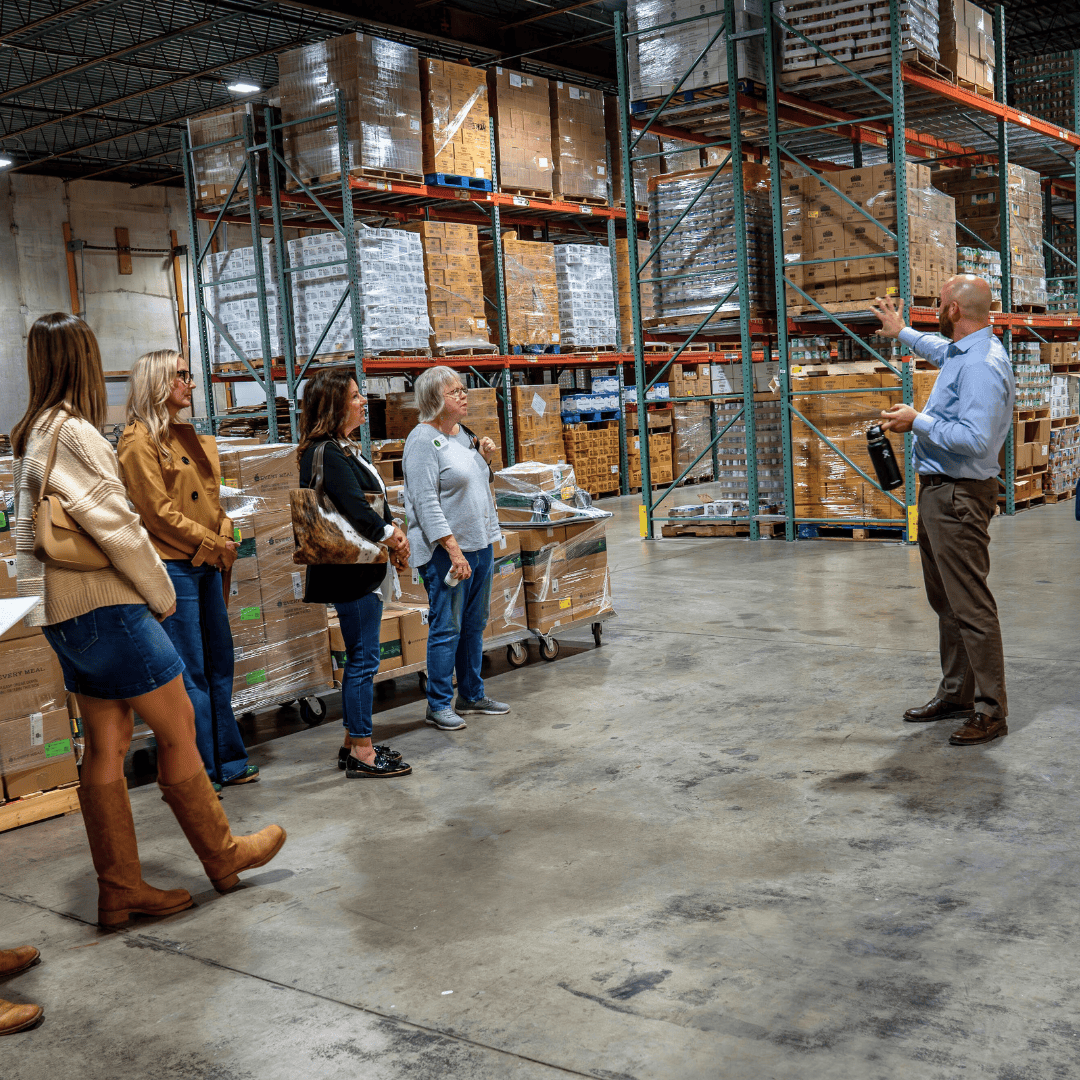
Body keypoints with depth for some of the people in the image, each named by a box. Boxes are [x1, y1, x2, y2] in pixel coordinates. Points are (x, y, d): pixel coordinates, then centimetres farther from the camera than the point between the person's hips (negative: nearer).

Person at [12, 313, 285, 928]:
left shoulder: (33, 435, 13)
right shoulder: (73, 433, -16)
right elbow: (117, 527, -17)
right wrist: (162, 595, -4)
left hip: (67, 612, 9)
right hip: (104, 605, -9)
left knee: (107, 744, 10)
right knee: (178, 725, 2)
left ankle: (122, 888, 15)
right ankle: (222, 855, 16)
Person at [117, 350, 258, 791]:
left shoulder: (188, 437, 17)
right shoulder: (139, 440, -9)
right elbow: (158, 513, -15)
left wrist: (224, 541, 2)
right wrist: (213, 545, -11)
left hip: (207, 564, 9)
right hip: (172, 567, -8)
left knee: (219, 667, 13)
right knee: (191, 675, -2)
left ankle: (228, 762, 23)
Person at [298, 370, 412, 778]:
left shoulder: (342, 449, 15)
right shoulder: (326, 454, -16)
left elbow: (375, 500, 16)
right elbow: (356, 510, -23)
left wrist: (391, 530, -2)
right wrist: (389, 535, -7)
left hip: (362, 569, 10)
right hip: (352, 572, -10)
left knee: (359, 659, 15)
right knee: (363, 660, -4)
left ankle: (354, 743, 23)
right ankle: (361, 753, 3)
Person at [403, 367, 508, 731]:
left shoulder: (464, 434, 14)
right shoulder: (423, 439, -12)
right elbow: (426, 502, -19)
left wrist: (484, 459, 7)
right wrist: (453, 550, -23)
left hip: (480, 544, 8)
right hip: (447, 551, -8)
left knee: (474, 625, 14)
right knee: (447, 628, -4)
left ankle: (471, 695, 26)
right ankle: (438, 705, 7)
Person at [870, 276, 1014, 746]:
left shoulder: (982, 365, -21)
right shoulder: (961, 352, 12)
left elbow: (975, 440, -30)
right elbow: (940, 350, 39)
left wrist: (917, 422, -19)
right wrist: (901, 331, 51)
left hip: (959, 496, -11)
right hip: (938, 492, 11)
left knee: (970, 605, -8)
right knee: (945, 601, 17)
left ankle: (991, 711, -2)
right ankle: (956, 694, 28)